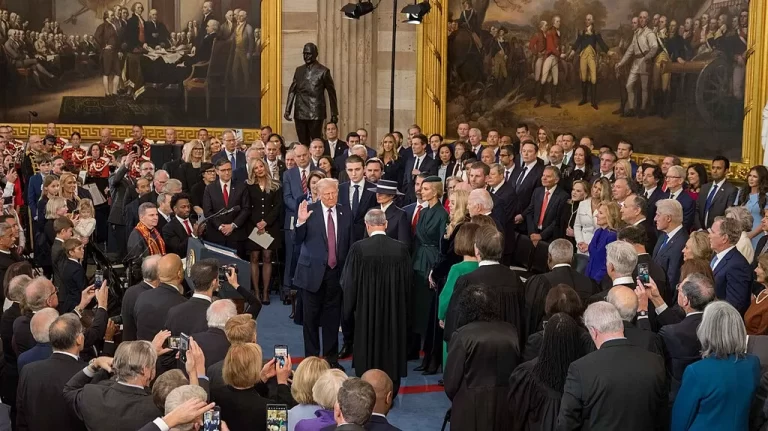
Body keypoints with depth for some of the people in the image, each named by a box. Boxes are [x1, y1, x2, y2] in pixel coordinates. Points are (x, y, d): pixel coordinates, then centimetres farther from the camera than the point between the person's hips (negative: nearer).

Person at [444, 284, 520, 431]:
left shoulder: (463, 335, -14)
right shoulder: (512, 332, -2)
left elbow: (451, 382, -10)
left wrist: (457, 401, 10)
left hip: (472, 408, -4)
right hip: (506, 406, 4)